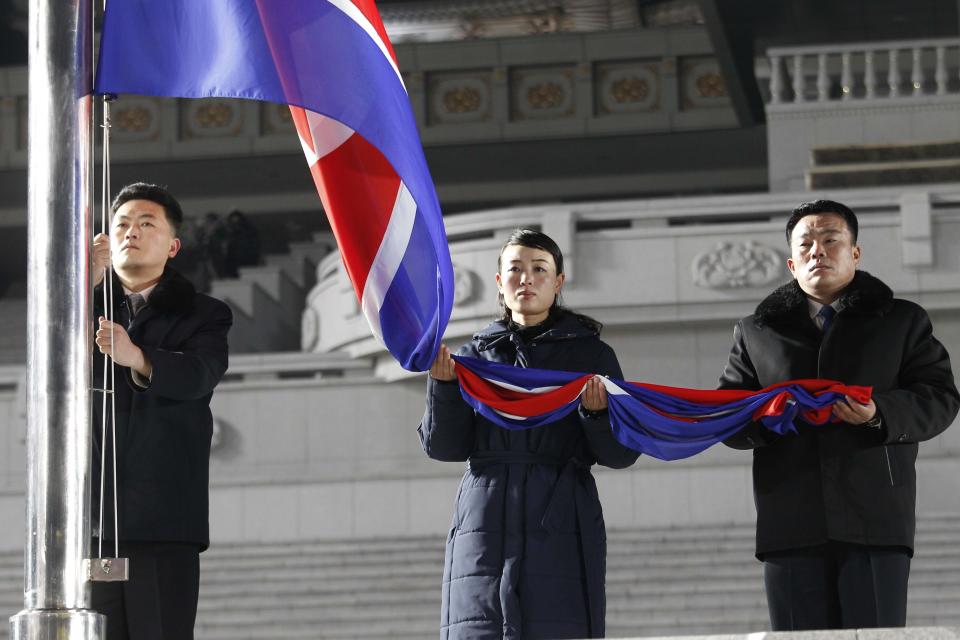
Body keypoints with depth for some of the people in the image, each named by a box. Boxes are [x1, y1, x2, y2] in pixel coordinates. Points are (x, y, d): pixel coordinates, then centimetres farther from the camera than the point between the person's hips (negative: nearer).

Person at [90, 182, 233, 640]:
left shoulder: (202, 315, 11)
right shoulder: (86, 308, 20)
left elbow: (199, 375, -11)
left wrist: (136, 357, -32)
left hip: (164, 519, -2)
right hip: (88, 518, 2)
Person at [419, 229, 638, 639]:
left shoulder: (590, 353, 10)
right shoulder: (477, 354, 16)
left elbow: (621, 455, 5)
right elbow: (444, 446, 8)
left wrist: (598, 412, -14)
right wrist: (443, 384, -7)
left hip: (560, 529, -2)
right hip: (485, 527, 2)